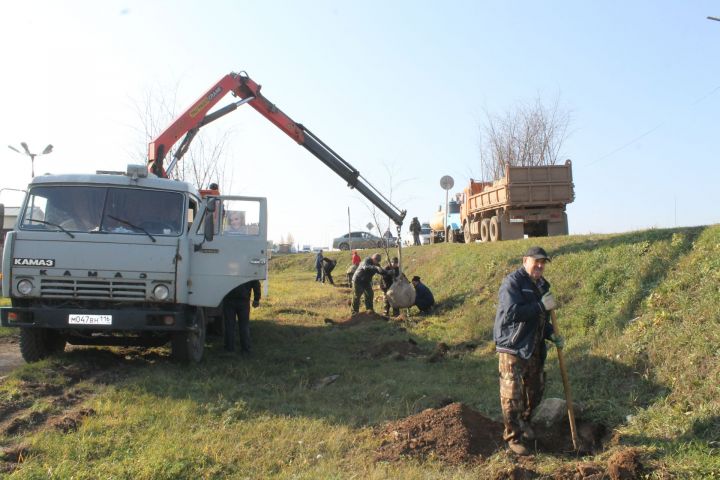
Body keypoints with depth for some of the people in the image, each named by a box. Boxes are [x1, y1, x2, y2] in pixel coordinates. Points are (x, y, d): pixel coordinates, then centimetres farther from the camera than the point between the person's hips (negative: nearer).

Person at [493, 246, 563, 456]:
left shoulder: (542, 285, 13)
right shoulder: (512, 282, -15)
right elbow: (511, 313, -28)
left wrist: (551, 334, 5)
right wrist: (541, 305, -26)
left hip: (534, 349, 8)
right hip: (512, 347, -8)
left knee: (535, 391, 18)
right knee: (512, 395, -3)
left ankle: (524, 422, 42)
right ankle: (513, 437, 11)